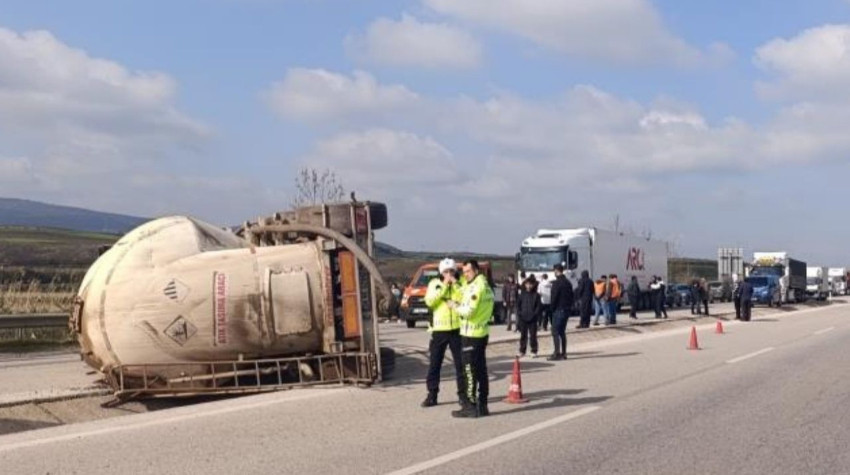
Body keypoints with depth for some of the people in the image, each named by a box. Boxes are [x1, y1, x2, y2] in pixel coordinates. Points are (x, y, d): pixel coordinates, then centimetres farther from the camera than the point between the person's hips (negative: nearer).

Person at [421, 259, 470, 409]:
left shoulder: (460, 284, 4)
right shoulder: (434, 283, 3)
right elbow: (429, 301, -13)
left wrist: (455, 285, -15)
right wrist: (444, 286, -15)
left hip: (457, 329, 0)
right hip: (439, 329, 0)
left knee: (461, 363, 3)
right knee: (434, 364, 5)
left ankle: (463, 395, 12)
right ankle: (432, 395, 13)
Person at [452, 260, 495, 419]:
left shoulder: (475, 287, -16)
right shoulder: (486, 286, 14)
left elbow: (468, 310, -22)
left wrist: (454, 306, -6)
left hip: (471, 334, -9)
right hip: (483, 332, 9)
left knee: (470, 370, -5)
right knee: (481, 370, 12)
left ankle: (471, 407, -3)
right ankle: (482, 405, 16)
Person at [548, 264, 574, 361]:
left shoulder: (556, 283, -14)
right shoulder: (568, 283, 12)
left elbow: (554, 298, -15)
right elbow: (571, 297, 13)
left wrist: (552, 309, -4)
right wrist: (569, 307, 14)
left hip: (558, 310, -8)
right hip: (567, 309, 8)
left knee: (555, 332, -5)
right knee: (562, 332, 14)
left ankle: (557, 353, -10)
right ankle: (563, 353, 14)